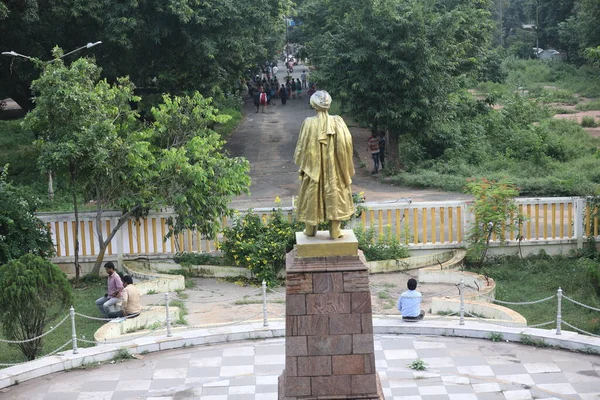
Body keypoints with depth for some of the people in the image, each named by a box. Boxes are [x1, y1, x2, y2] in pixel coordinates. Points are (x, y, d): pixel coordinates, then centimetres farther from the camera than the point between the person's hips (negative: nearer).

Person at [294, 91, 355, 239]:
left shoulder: (309, 123, -11)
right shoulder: (337, 122, -9)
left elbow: (302, 146, -6)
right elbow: (346, 143, -10)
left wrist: (301, 163, 11)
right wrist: (346, 167, 2)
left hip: (313, 166, 0)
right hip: (334, 169, 0)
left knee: (312, 196, 12)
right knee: (334, 195, 9)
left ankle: (310, 229, 22)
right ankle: (335, 231, 11)